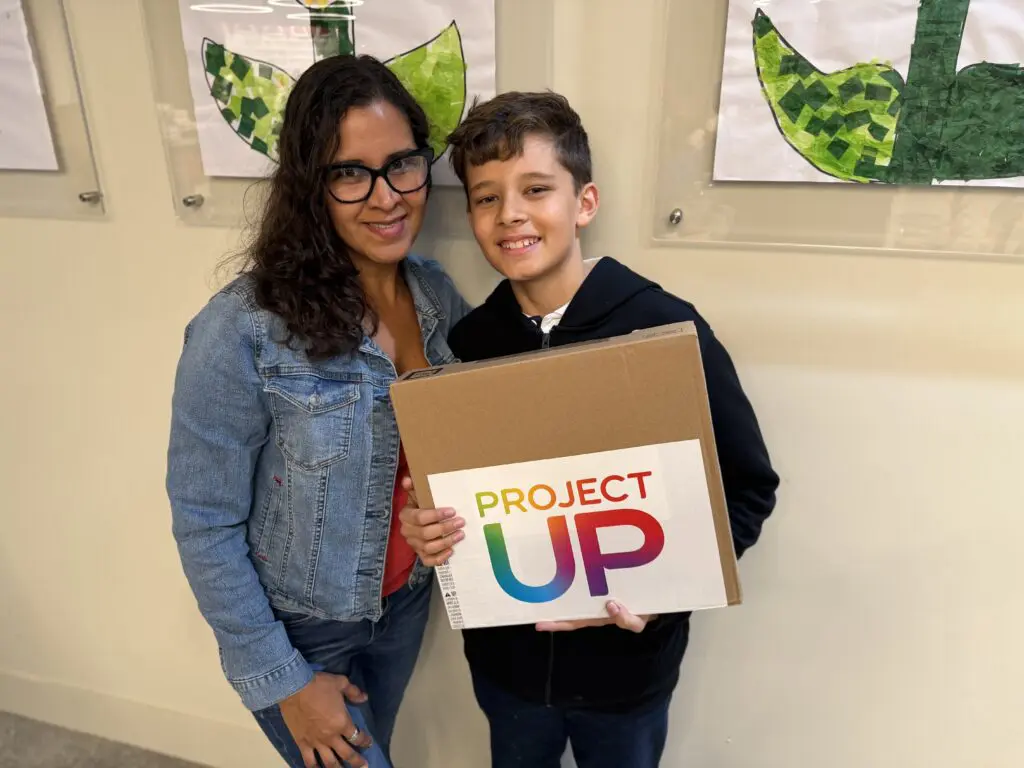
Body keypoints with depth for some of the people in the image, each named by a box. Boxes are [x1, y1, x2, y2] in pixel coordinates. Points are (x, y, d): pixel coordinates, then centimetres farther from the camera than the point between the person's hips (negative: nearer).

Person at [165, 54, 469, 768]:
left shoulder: (438, 292, -10)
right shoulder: (241, 332, -27)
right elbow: (205, 525, -18)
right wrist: (283, 680, -12)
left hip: (407, 601, 5)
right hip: (298, 629, -5)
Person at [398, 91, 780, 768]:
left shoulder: (668, 329, -18)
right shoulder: (469, 342, -7)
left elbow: (747, 489, -11)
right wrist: (427, 529, -15)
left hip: (627, 659, -2)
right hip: (504, 653, 3)